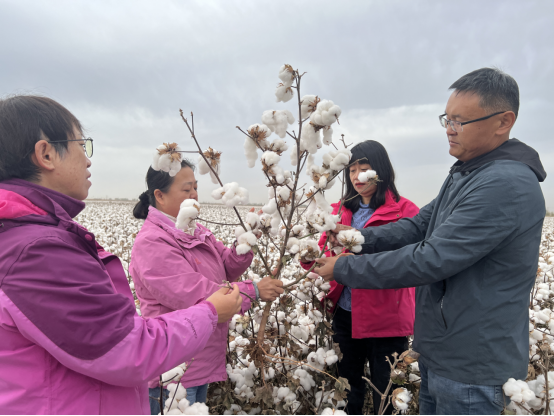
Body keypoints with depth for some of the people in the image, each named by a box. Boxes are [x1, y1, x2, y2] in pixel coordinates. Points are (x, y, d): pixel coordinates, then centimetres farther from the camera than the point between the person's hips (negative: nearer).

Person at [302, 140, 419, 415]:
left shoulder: (404, 210, -6)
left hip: (386, 320, -4)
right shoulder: (341, 210, 10)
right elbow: (324, 254, 7)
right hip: (345, 315, 5)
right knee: (348, 392, 21)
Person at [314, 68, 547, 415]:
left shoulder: (507, 185, -26)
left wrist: (343, 269, -20)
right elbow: (420, 225, 5)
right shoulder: (466, 173, 9)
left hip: (473, 367, -9)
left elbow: (430, 260, -29)